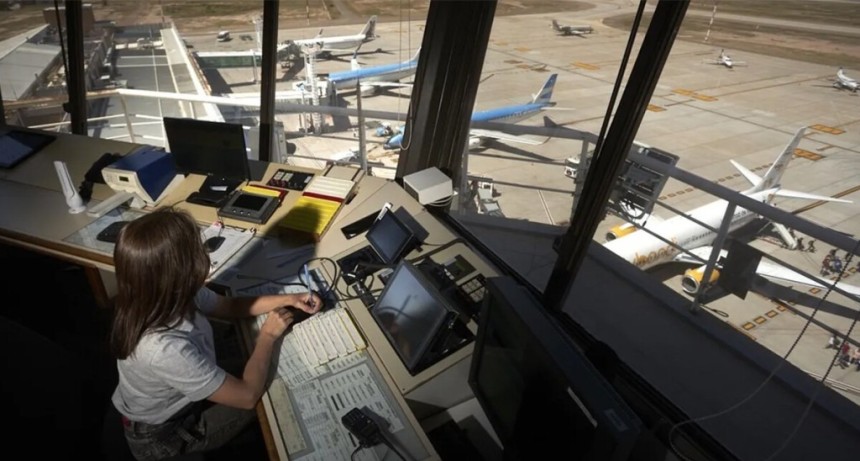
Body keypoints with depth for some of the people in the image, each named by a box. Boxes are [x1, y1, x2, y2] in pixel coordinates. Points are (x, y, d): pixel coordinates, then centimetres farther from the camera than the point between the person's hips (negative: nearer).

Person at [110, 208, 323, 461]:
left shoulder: (163, 297, -21)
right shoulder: (165, 349, -43)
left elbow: (230, 306, 0)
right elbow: (247, 396, -31)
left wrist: (288, 299, -9)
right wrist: (268, 336, -18)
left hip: (175, 400, 6)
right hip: (164, 436, -6)